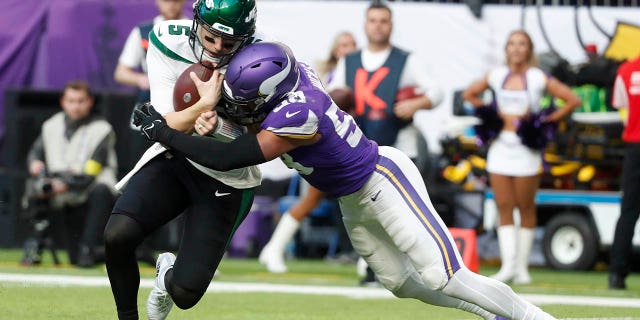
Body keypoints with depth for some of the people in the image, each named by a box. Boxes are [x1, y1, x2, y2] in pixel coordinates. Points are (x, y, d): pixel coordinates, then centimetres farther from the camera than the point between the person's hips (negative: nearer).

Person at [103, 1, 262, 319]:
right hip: (173, 158, 2)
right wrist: (205, 104, -35)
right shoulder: (168, 40, -14)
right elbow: (168, 127, -15)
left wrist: (214, 121, -32)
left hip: (226, 178, -2)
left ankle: (169, 273, 30)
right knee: (117, 235, -25)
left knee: (185, 294, -10)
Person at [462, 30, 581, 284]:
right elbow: (469, 94, 23)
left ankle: (522, 267, 7)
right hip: (500, 146, 3)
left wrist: (547, 121, -6)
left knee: (525, 208, 2)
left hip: (526, 149, -3)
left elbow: (573, 101, -4)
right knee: (503, 207, -3)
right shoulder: (497, 76, 8)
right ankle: (508, 265, -6)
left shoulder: (539, 79, -2)